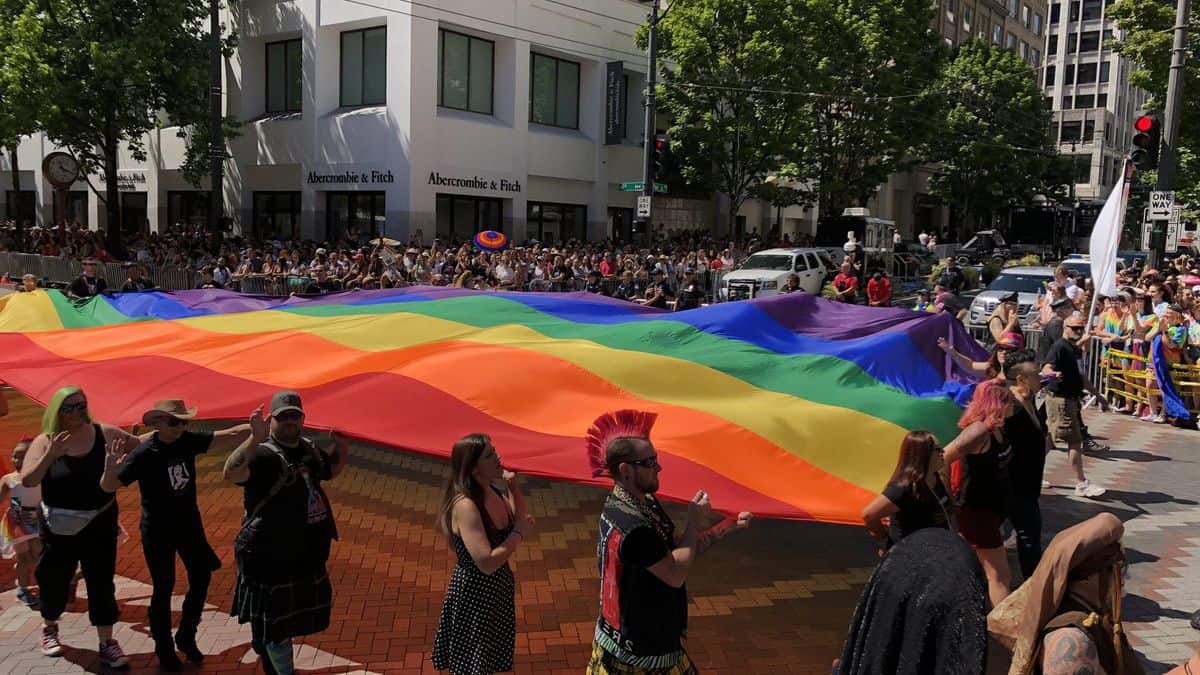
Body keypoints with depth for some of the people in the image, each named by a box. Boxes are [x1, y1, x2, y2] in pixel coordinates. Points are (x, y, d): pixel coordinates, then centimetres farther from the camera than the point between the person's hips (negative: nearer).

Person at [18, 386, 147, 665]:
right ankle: (49, 628, 43)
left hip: (100, 523, 0)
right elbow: (27, 481, -17)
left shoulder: (105, 433, -6)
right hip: (59, 526, 0)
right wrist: (50, 455, -31)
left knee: (101, 582, 1)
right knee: (54, 581, 14)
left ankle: (107, 643, 10)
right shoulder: (45, 441, -9)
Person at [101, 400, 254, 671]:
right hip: (158, 530, -5)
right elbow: (109, 486, -22)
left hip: (189, 523, 5)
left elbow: (229, 435, -4)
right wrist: (110, 467, -41)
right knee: (164, 589, 1)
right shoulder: (143, 455, -20)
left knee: (201, 579, 9)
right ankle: (164, 648, 20)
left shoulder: (188, 441, -8)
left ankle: (186, 636, 29)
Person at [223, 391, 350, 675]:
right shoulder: (263, 454, -20)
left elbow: (331, 470, 25)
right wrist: (255, 438, -53)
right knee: (277, 622, 4)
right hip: (271, 558, -8)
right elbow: (231, 474, -39)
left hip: (306, 554, 9)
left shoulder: (309, 449, 7)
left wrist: (341, 448, 3)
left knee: (287, 618, 25)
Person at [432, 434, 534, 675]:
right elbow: (487, 562, -33)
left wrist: (515, 489, -5)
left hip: (496, 588, 8)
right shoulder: (465, 505, -29)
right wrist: (518, 534, -21)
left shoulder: (493, 492, -4)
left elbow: (523, 522, 8)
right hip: (473, 594, -8)